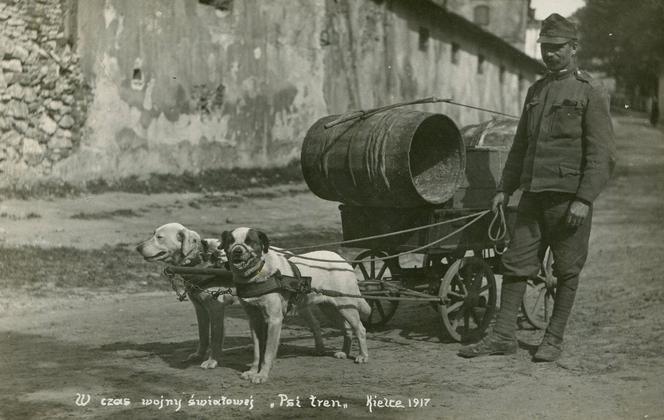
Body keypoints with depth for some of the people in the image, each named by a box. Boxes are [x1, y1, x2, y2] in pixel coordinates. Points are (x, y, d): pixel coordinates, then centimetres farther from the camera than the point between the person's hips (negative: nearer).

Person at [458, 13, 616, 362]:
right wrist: (505, 188, 15)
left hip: (569, 198, -6)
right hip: (533, 194, 6)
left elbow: (601, 153, -9)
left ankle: (554, 340, 14)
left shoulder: (591, 93, -4)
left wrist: (584, 199, -17)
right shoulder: (535, 91, 16)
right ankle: (503, 336, 9)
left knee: (567, 271, 4)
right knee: (516, 263, 4)